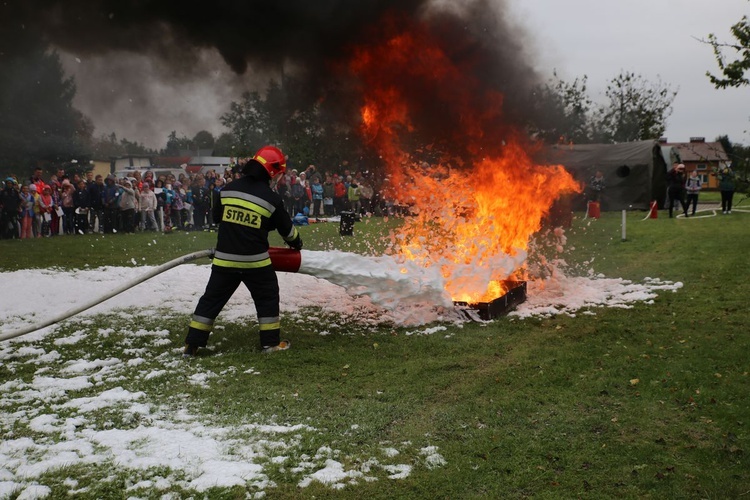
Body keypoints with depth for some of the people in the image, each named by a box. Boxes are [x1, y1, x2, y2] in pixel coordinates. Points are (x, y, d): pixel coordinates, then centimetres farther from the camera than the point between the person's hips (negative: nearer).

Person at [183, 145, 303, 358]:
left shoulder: (229, 189, 1)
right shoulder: (271, 198, -9)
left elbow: (216, 217, 15)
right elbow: (286, 228, 4)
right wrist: (297, 243, 24)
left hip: (224, 258, 3)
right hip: (255, 260, -3)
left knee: (212, 298, 11)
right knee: (267, 298, 16)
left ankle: (192, 344, 11)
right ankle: (271, 342, 18)